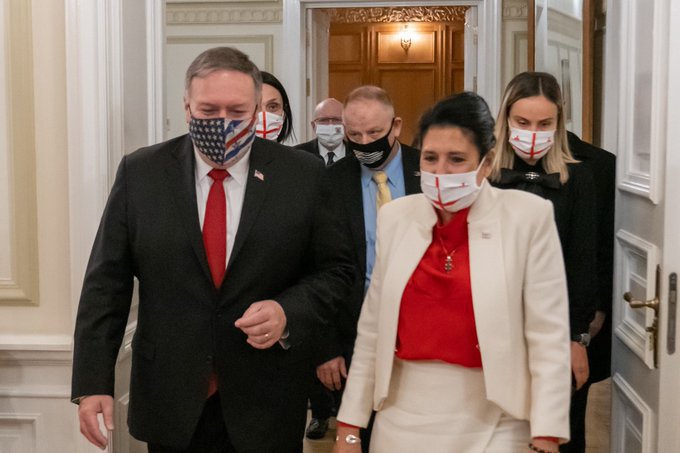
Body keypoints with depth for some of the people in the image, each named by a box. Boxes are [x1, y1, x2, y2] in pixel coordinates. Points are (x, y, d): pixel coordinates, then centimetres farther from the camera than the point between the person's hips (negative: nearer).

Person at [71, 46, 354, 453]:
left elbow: (335, 269, 2)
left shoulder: (303, 175, -5)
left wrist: (289, 313, -17)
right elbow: (106, 282, -1)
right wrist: (92, 382, -6)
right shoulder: (140, 173, -3)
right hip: (169, 402, 1)